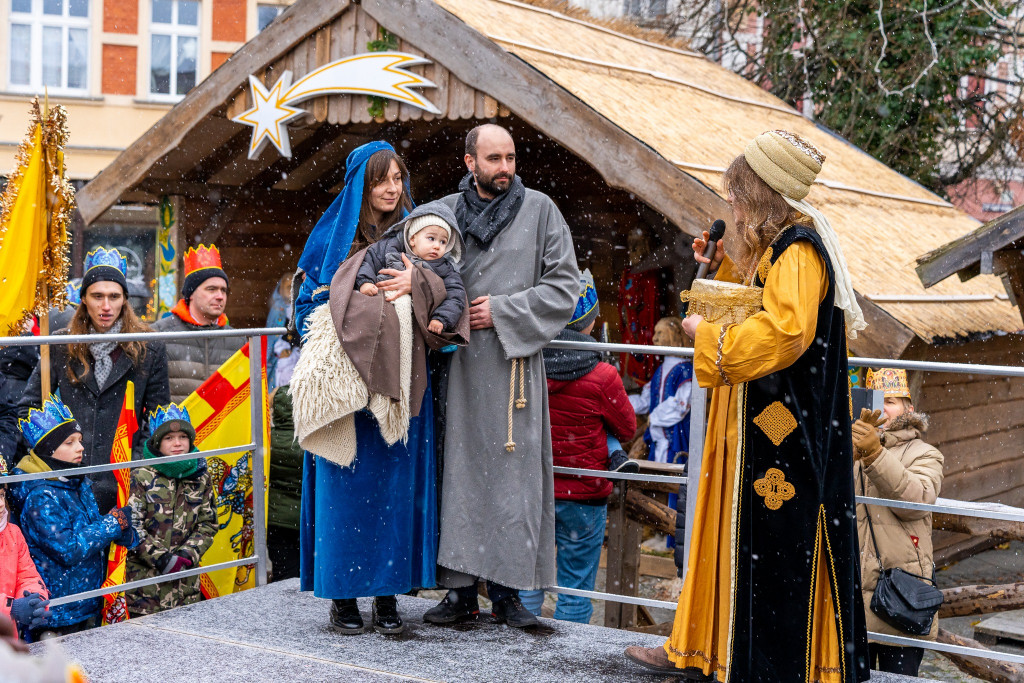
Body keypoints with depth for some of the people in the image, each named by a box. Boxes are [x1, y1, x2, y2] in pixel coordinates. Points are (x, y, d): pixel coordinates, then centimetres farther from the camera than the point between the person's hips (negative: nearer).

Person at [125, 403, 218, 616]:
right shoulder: (142, 477, -5)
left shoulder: (201, 477, 8)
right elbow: (133, 526, -9)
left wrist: (188, 554, -8)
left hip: (186, 578, 3)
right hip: (145, 576, -3)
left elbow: (208, 524, 8)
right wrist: (161, 558, -14)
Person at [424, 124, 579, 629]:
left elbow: (565, 286, 1)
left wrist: (502, 312, -7)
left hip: (513, 365, -2)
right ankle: (460, 589, 8)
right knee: (458, 471, 1)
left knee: (512, 474, -2)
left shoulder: (539, 210, 4)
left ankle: (507, 591, 6)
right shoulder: (446, 211, 10)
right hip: (458, 364, 2)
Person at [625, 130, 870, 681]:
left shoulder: (799, 249, -16)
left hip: (782, 430, -10)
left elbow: (783, 331, -27)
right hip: (757, 425, 10)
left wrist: (707, 335, -16)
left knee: (770, 548, -6)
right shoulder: (775, 248, 16)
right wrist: (722, 271, 16)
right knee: (729, 534, 14)